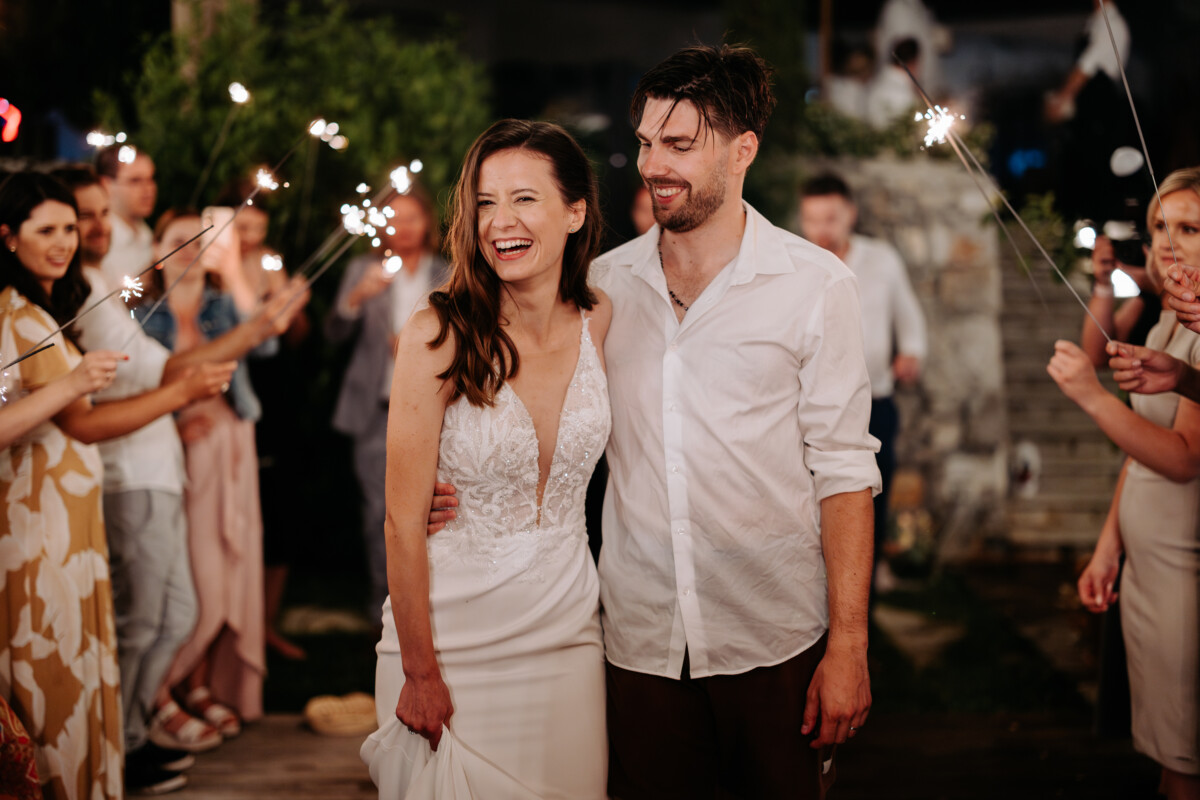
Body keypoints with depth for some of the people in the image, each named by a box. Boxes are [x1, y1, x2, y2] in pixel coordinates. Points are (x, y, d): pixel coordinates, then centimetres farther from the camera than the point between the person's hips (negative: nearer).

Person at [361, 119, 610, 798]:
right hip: (452, 634, -3)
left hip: (567, 632, 4)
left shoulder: (603, 322, -3)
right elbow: (405, 521, -13)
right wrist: (419, 673, -12)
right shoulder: (439, 336, -15)